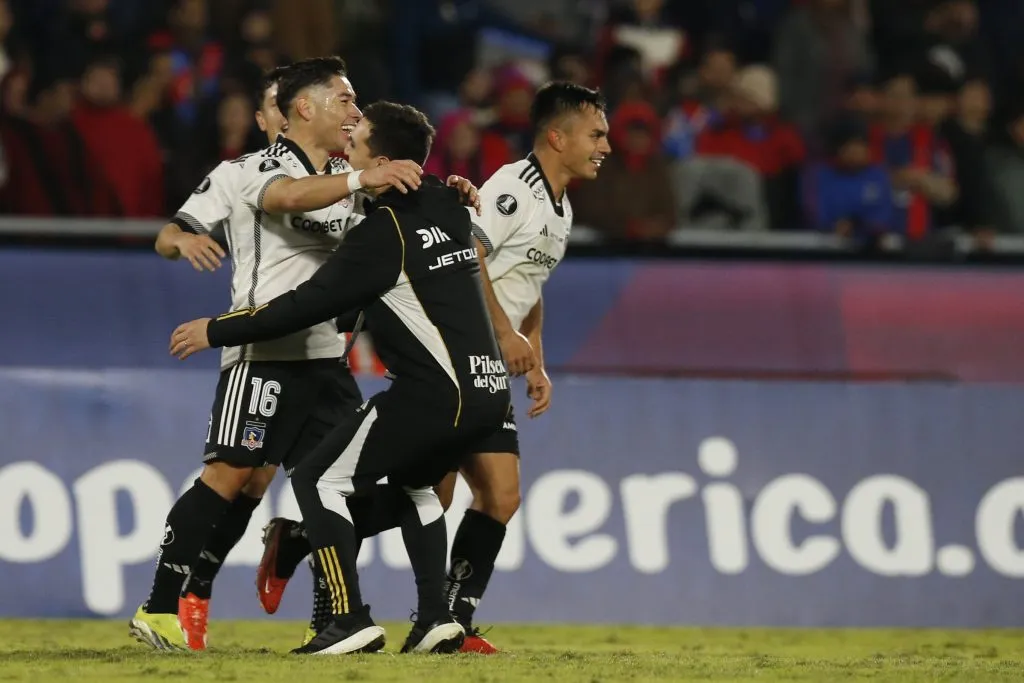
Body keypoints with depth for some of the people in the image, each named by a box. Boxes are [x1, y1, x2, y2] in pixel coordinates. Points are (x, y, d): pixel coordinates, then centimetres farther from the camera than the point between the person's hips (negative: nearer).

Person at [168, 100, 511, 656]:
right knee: (411, 482, 31)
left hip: (435, 395, -9)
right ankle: (436, 617, 19)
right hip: (488, 393, 9)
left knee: (319, 480, 0)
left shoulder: (383, 234, -13)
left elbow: (306, 305, -11)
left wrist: (217, 331, -2)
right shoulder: (447, 207, 11)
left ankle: (352, 622, -8)